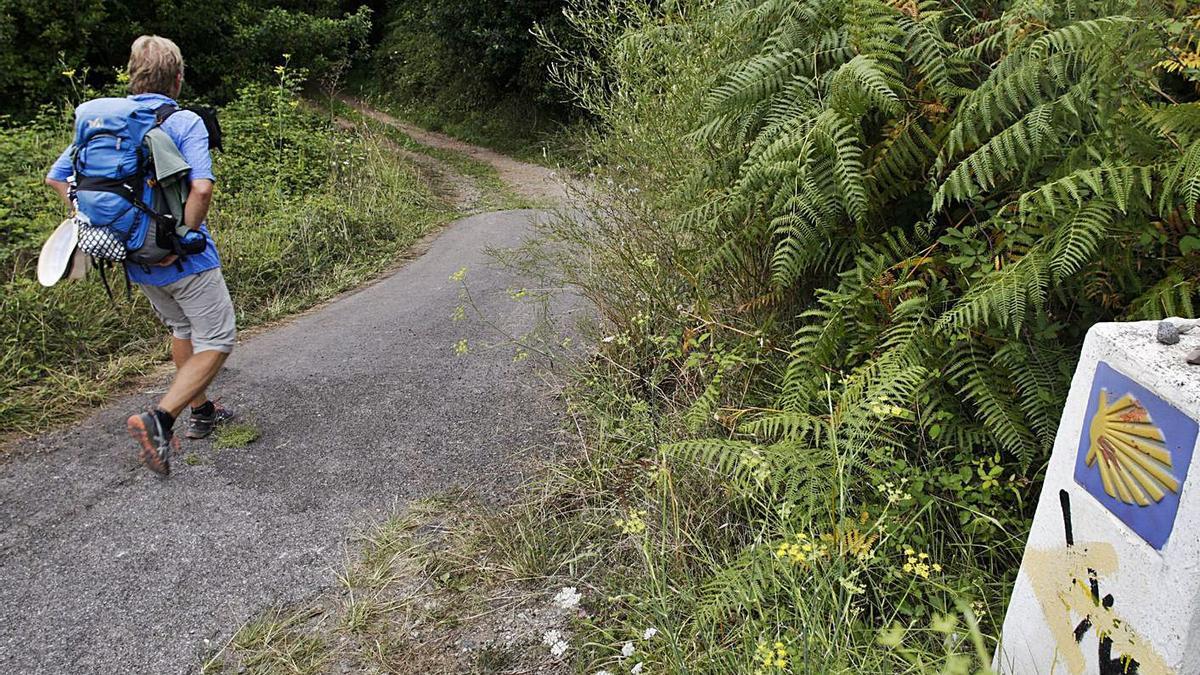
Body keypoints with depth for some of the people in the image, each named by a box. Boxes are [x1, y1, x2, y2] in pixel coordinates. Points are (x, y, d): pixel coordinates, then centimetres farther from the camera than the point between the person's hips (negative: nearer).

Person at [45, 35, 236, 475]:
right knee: (217, 341, 4)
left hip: (136, 259, 7)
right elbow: (201, 189, -28)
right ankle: (159, 419, -12)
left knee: (182, 329, 25)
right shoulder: (185, 123, -14)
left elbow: (56, 178, 8)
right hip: (185, 260, -7)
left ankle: (201, 412, 36)